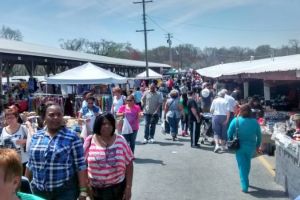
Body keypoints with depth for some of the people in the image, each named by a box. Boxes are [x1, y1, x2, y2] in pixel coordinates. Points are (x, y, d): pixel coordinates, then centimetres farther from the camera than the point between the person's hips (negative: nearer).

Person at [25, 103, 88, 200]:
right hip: (38, 190, 4)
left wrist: (83, 190, -11)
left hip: (65, 191, -4)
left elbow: (80, 165, -9)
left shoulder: (72, 137, -8)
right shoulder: (36, 136, 5)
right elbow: (30, 164, 13)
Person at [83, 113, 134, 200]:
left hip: (116, 188, 0)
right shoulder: (89, 141, -5)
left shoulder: (120, 141, -4)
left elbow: (129, 165, -1)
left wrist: (128, 187, -3)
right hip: (95, 189, 0)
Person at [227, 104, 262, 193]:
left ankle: (245, 186, 4)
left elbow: (229, 134, -7)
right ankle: (245, 182, 39)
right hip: (251, 147, 3)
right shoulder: (255, 122, -6)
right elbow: (259, 135, 1)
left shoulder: (235, 121, -11)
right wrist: (257, 146, 15)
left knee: (242, 166, 6)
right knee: (247, 164, 23)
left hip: (239, 147, -2)